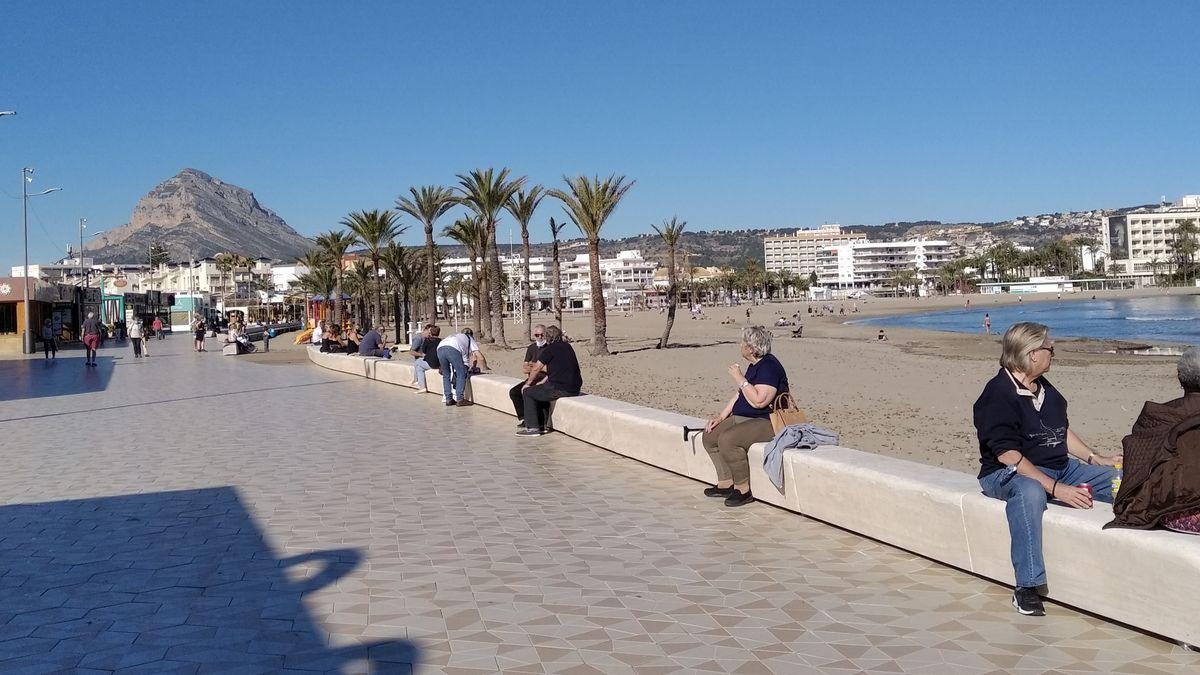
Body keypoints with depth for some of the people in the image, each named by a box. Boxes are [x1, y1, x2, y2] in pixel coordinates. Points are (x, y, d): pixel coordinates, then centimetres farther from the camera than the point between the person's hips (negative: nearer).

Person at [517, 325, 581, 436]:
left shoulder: (550, 349, -9)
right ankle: (541, 426, 29)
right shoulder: (567, 346, 15)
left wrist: (528, 383, 12)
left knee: (528, 392, 7)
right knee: (541, 390, 30)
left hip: (560, 389, -9)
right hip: (574, 389, 9)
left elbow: (536, 369, -3)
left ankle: (533, 428, 5)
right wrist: (543, 381, 23)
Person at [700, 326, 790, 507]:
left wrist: (740, 378, -19)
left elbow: (758, 401, -29)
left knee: (727, 439, -30)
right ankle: (726, 484, 4)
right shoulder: (755, 365, 14)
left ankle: (743, 490, -18)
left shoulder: (769, 367, -19)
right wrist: (722, 416, 11)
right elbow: (740, 394, 21)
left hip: (765, 423, -11)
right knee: (709, 436, 5)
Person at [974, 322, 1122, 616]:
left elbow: (1063, 432, 25)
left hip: (1060, 467, 9)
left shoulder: (1045, 389, 13)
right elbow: (1007, 454, -24)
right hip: (1009, 473, -9)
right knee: (1030, 491, -42)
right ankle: (1027, 587, -40)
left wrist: (1095, 458, 10)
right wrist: (1055, 488, -29)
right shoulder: (998, 394, -16)